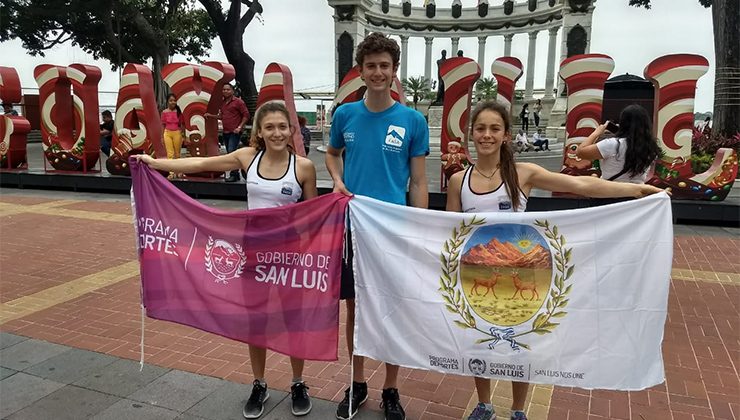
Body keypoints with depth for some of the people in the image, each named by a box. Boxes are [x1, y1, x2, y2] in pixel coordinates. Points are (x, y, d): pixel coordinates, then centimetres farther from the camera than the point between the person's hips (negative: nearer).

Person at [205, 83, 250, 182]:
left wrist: (239, 127, -14)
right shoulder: (223, 103, 17)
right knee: (230, 153, 9)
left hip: (235, 132, -8)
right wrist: (211, 115, 16)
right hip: (225, 132, 8)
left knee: (231, 151, -18)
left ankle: (233, 175, -15)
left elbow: (246, 115, -7)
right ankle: (236, 174, 17)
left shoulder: (238, 101, -4)